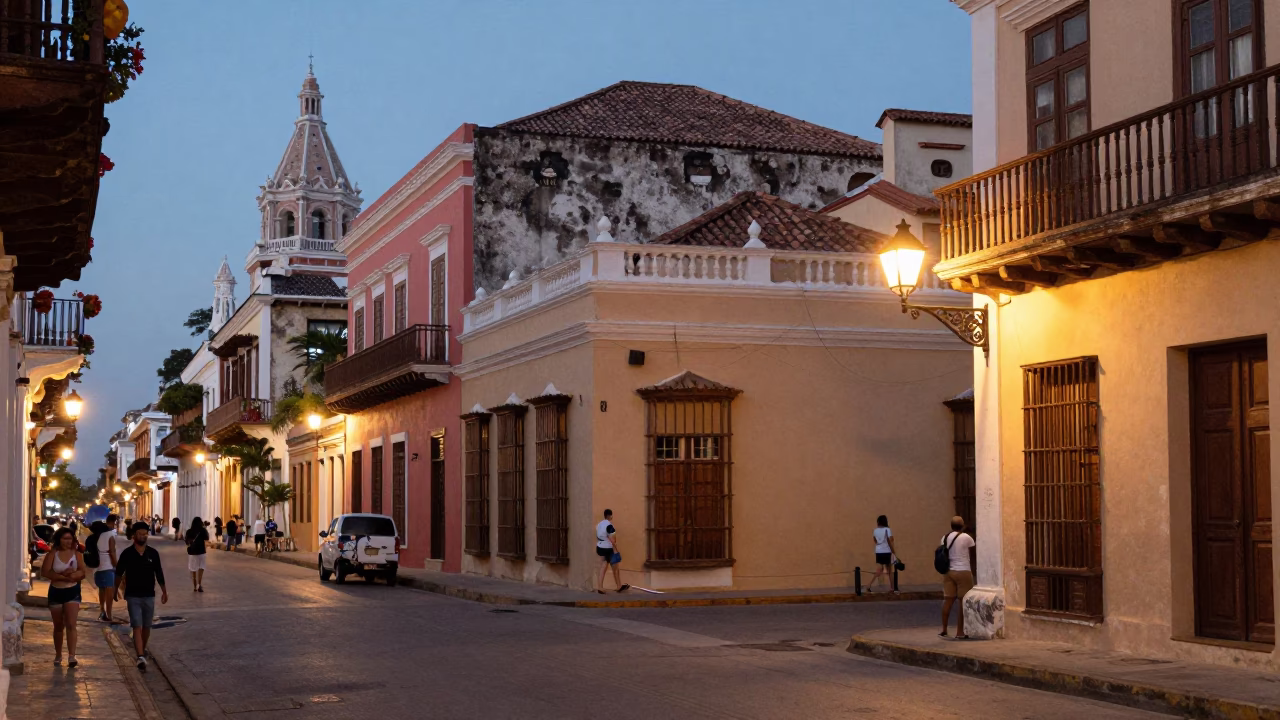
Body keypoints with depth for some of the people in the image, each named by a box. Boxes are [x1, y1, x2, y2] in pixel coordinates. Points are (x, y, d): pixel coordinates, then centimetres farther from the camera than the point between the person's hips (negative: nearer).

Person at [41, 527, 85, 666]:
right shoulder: (52, 554, -4)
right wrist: (63, 576, -22)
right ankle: (58, 655, 27)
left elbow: (82, 573, -7)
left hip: (72, 592, -1)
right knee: (58, 626, 13)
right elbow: (44, 572, -13)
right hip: (55, 592, 1)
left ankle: (71, 656, -18)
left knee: (71, 625, -12)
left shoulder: (77, 554, -1)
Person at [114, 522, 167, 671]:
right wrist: (116, 590, 11)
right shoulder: (127, 553, -5)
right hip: (133, 596, -3)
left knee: (146, 626, 13)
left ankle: (143, 649, 36)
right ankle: (141, 657, -20)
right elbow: (119, 573, 6)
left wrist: (164, 591, 8)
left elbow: (159, 573, 7)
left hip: (149, 595, 3)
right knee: (137, 627, -11)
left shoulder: (153, 553, 0)